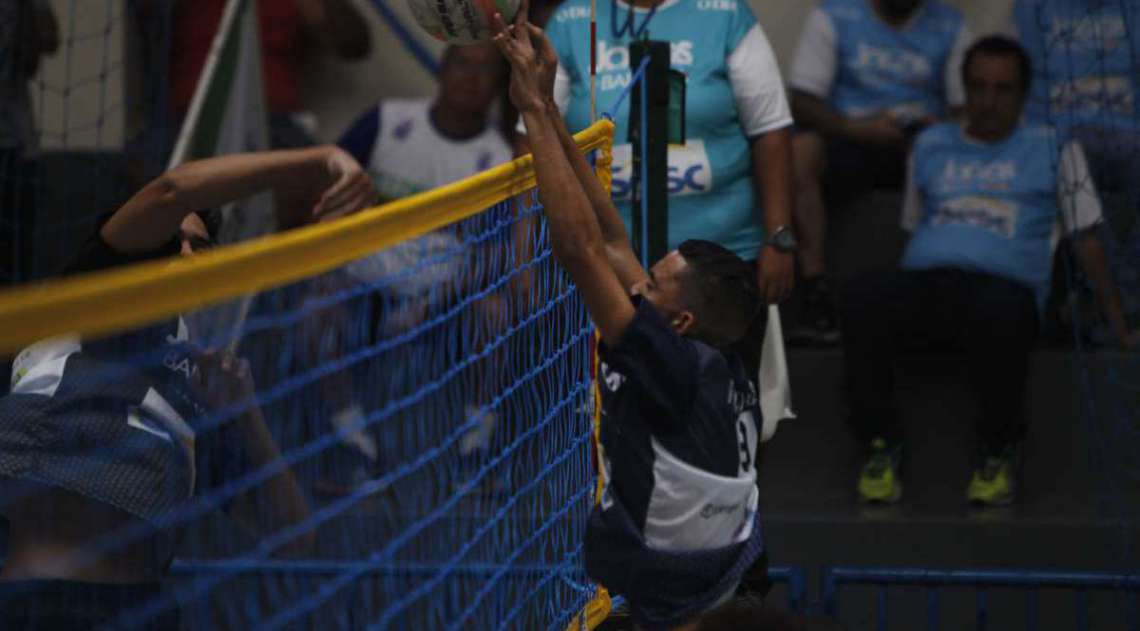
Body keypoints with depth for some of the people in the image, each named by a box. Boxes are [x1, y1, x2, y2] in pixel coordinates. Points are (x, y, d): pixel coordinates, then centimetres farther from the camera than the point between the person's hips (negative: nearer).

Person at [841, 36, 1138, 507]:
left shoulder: (1053, 148, 20)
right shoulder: (931, 145, 28)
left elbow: (1085, 239, 18)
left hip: (1002, 284, -2)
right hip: (923, 280, 3)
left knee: (1000, 311, -43)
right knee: (861, 300, -35)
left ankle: (999, 447, -18)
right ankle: (881, 442, -17)